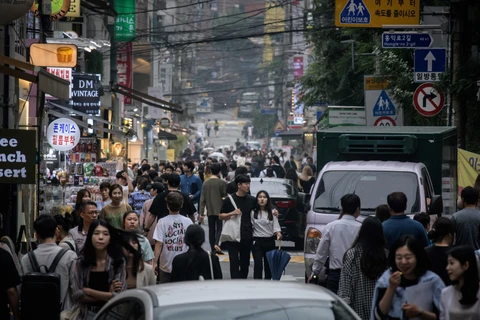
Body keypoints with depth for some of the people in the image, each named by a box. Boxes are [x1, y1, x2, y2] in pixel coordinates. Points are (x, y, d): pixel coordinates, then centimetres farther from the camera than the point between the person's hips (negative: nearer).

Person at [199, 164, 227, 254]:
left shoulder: (206, 183, 3)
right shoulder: (222, 183, -8)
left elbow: (202, 199, 3)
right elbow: (225, 197, -4)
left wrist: (201, 213, 5)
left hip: (210, 210, 3)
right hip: (220, 210, -3)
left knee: (211, 229, 10)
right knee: (219, 228, 0)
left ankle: (213, 248, 10)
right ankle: (216, 244, -21)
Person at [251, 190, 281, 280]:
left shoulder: (272, 212, 2)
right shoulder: (253, 212, -1)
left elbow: (276, 225, -3)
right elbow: (250, 225, -2)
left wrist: (278, 233, -23)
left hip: (270, 241, 2)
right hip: (257, 241, -2)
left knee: (268, 265, 11)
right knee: (258, 265, -12)